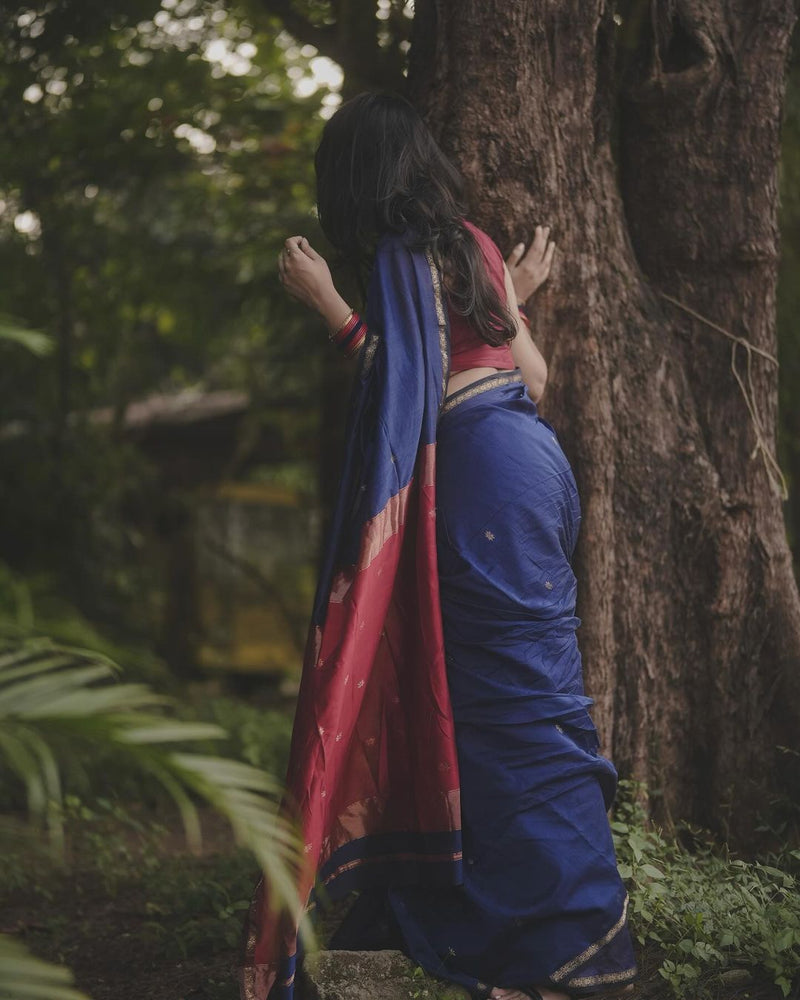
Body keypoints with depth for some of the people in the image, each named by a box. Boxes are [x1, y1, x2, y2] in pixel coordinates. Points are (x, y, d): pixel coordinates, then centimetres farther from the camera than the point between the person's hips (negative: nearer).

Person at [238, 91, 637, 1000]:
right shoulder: (469, 241, 17)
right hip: (530, 456, 9)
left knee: (513, 696, -6)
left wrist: (324, 300, -9)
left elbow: (406, 382, -13)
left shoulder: (400, 256, -6)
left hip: (482, 474, -9)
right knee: (529, 688, 13)